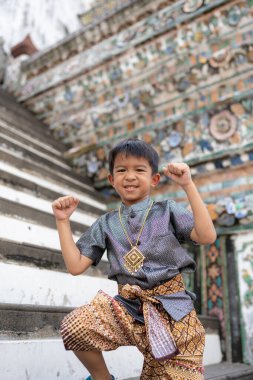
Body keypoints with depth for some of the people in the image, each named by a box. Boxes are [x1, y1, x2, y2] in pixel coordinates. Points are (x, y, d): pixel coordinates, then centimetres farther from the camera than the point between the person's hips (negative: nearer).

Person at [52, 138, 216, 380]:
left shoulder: (167, 210, 3)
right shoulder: (106, 223, 8)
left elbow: (207, 236, -12)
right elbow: (75, 266, 5)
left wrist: (188, 186, -17)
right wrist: (63, 221, -1)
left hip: (170, 308, 0)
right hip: (128, 306, 1)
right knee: (74, 326, -24)